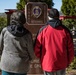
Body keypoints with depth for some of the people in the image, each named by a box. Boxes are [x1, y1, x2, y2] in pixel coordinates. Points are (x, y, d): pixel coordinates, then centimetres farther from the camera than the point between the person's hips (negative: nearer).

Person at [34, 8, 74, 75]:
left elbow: (37, 48, -5)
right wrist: (68, 62, 14)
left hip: (47, 64, -1)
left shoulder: (43, 30, -10)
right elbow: (70, 49, -1)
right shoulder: (65, 30, -6)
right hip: (62, 64, 1)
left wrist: (41, 58, 14)